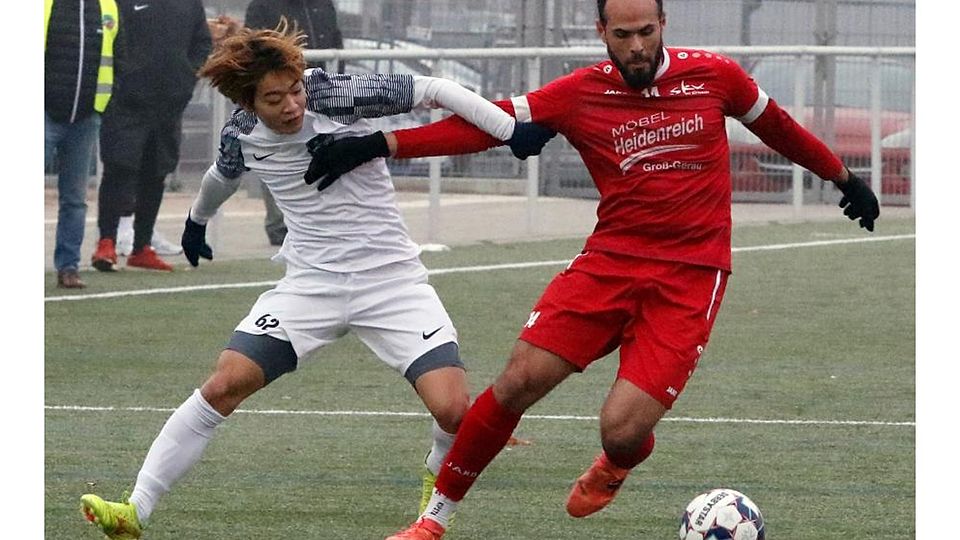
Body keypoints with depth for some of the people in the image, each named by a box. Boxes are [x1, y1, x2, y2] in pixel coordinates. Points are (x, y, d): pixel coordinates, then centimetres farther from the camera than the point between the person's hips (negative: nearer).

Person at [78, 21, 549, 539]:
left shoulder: (335, 96, -17)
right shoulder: (242, 137, -3)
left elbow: (433, 90, -16)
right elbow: (223, 176, 22)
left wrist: (514, 131, -21)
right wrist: (196, 220, 42)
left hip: (391, 278, -2)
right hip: (311, 280, 3)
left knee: (453, 410, -18)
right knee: (223, 386, -12)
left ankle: (437, 484, 17)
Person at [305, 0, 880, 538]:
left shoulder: (713, 76, 0)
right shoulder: (580, 94, -1)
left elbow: (776, 124, 17)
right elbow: (484, 125, -5)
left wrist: (844, 177, 30)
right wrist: (380, 143, -14)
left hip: (691, 277, -2)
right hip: (611, 259, 2)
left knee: (621, 432, -14)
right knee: (519, 381, -13)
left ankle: (618, 464, 27)